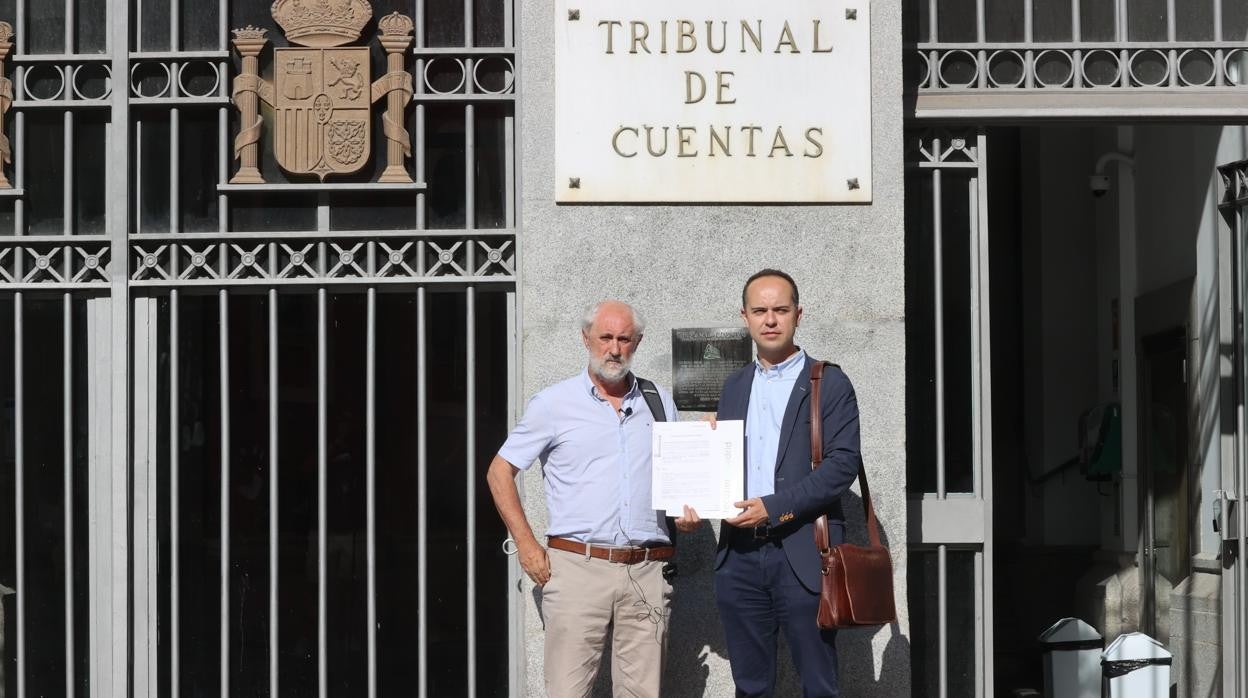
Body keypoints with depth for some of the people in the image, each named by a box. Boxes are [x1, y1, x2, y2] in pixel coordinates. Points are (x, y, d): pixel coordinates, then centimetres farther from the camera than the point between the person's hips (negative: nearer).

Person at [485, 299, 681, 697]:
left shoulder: (659, 402, 15)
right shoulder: (554, 403, 5)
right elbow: (500, 472, 9)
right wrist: (527, 546, 1)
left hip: (646, 571, 3)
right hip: (577, 568, -3)